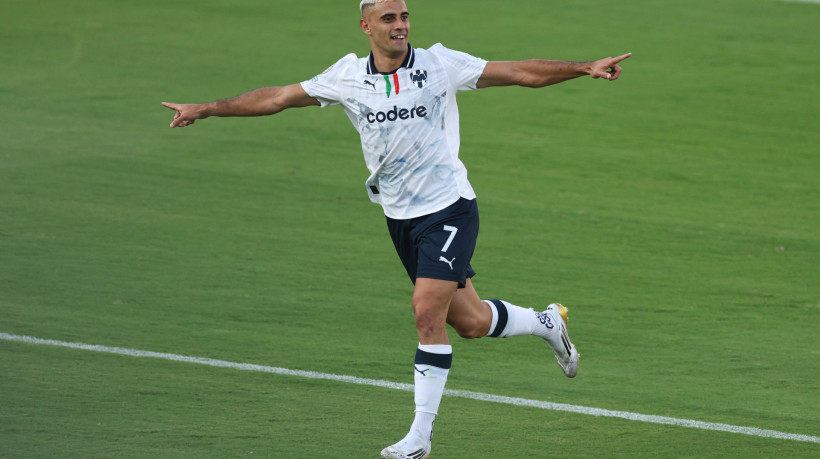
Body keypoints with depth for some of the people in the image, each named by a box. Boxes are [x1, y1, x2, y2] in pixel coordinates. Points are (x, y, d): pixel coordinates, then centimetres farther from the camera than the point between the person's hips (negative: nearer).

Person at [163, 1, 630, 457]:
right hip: (400, 216, 4)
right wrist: (207, 108, 4)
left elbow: (520, 72, -7)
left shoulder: (439, 64, -8)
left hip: (449, 208, -4)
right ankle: (547, 322, 38)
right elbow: (277, 98, 6)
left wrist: (586, 68, -16)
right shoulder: (347, 76, 0)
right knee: (469, 321, 7)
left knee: (428, 311, -16)